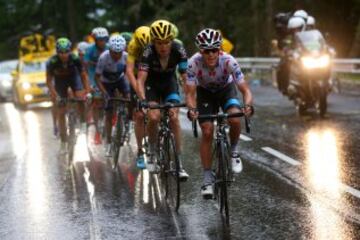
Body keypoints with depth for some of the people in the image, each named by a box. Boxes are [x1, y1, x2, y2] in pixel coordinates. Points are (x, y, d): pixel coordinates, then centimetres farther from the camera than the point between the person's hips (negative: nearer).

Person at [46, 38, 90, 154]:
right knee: (61, 112, -3)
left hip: (73, 76, 0)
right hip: (60, 80, 0)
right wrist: (53, 93, -35)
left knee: (80, 97, -30)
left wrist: (87, 91, -31)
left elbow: (83, 75, -21)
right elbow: (49, 80, -21)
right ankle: (63, 143, 5)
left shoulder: (75, 59, -31)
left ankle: (83, 122, -3)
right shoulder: (52, 61, -32)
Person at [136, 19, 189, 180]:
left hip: (169, 82, 1)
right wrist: (142, 101, -50)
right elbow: (140, 80, -35)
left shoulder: (178, 51, -27)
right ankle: (152, 154, 2)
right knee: (154, 117, -21)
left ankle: (179, 162, -10)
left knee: (174, 117, -16)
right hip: (151, 84, -1)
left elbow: (186, 76, -28)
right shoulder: (148, 52, -31)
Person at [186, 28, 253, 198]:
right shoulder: (194, 63, -32)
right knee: (207, 131, -15)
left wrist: (248, 105, -51)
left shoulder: (228, 61, -33)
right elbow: (190, 93, -28)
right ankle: (208, 179, -4)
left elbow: (245, 90, -31)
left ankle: (234, 151, 1)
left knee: (235, 119, -29)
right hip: (205, 92, 0)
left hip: (226, 89, 0)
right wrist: (192, 109, -49)